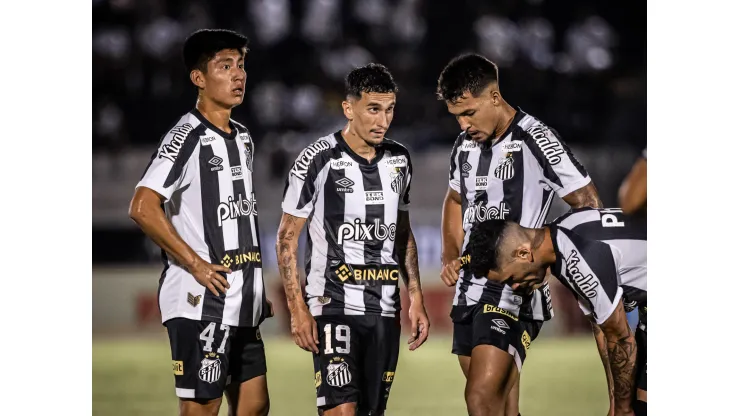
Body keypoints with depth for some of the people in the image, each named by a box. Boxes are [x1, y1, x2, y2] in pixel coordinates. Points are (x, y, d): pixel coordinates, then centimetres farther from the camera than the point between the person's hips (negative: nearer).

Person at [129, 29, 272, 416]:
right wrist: (196, 264, -19)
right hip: (201, 301, -8)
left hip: (242, 304, 9)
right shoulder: (186, 138, -12)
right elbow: (142, 208, -22)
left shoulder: (243, 138, 16)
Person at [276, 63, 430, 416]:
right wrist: (298, 310, -12)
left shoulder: (398, 160, 9)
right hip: (334, 305, -6)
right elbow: (287, 238, -5)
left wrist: (416, 299, 12)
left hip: (385, 309, 6)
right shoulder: (318, 160, -9)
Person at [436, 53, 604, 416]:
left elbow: (588, 204, -10)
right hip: (469, 288, 8)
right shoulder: (465, 145, 12)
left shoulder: (535, 141, -11)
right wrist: (450, 257, 15)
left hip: (515, 291, -8)